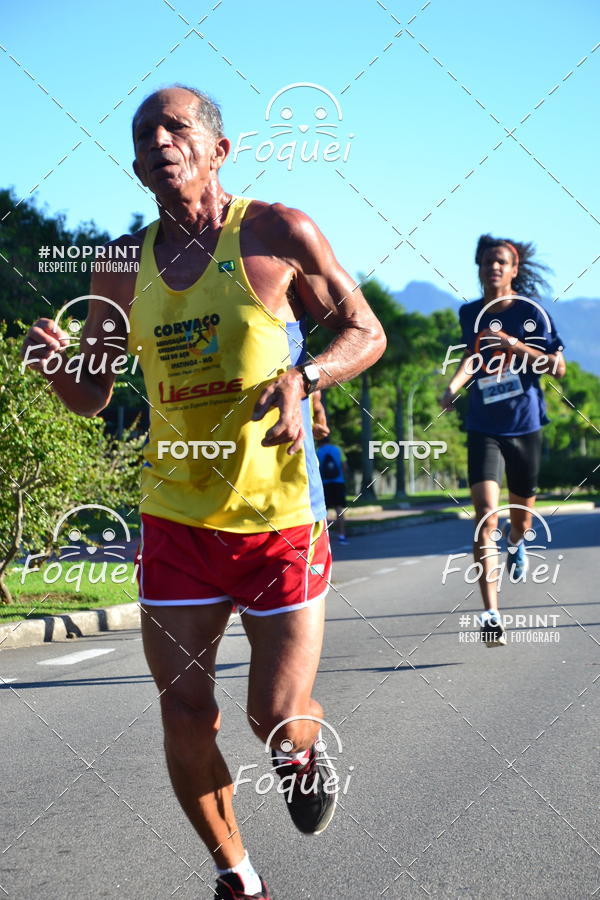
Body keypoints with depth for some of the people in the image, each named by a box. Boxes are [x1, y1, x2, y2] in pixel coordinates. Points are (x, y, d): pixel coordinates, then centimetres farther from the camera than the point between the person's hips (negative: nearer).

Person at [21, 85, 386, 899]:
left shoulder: (278, 234, -5)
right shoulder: (125, 266, 4)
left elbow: (366, 333, 2)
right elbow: (90, 397, 11)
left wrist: (303, 376, -18)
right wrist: (56, 361, -12)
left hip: (279, 518, -3)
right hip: (177, 518, 3)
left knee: (276, 719, -2)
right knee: (186, 718, 3)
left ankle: (303, 754, 37)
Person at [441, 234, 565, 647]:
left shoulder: (532, 312, -5)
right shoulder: (470, 314, 4)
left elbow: (559, 367, -7)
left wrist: (516, 346, -20)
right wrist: (455, 384, -1)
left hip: (525, 426, 0)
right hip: (484, 428, 0)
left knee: (520, 513, 16)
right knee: (486, 516, -17)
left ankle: (517, 543, 57)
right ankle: (492, 614, -21)